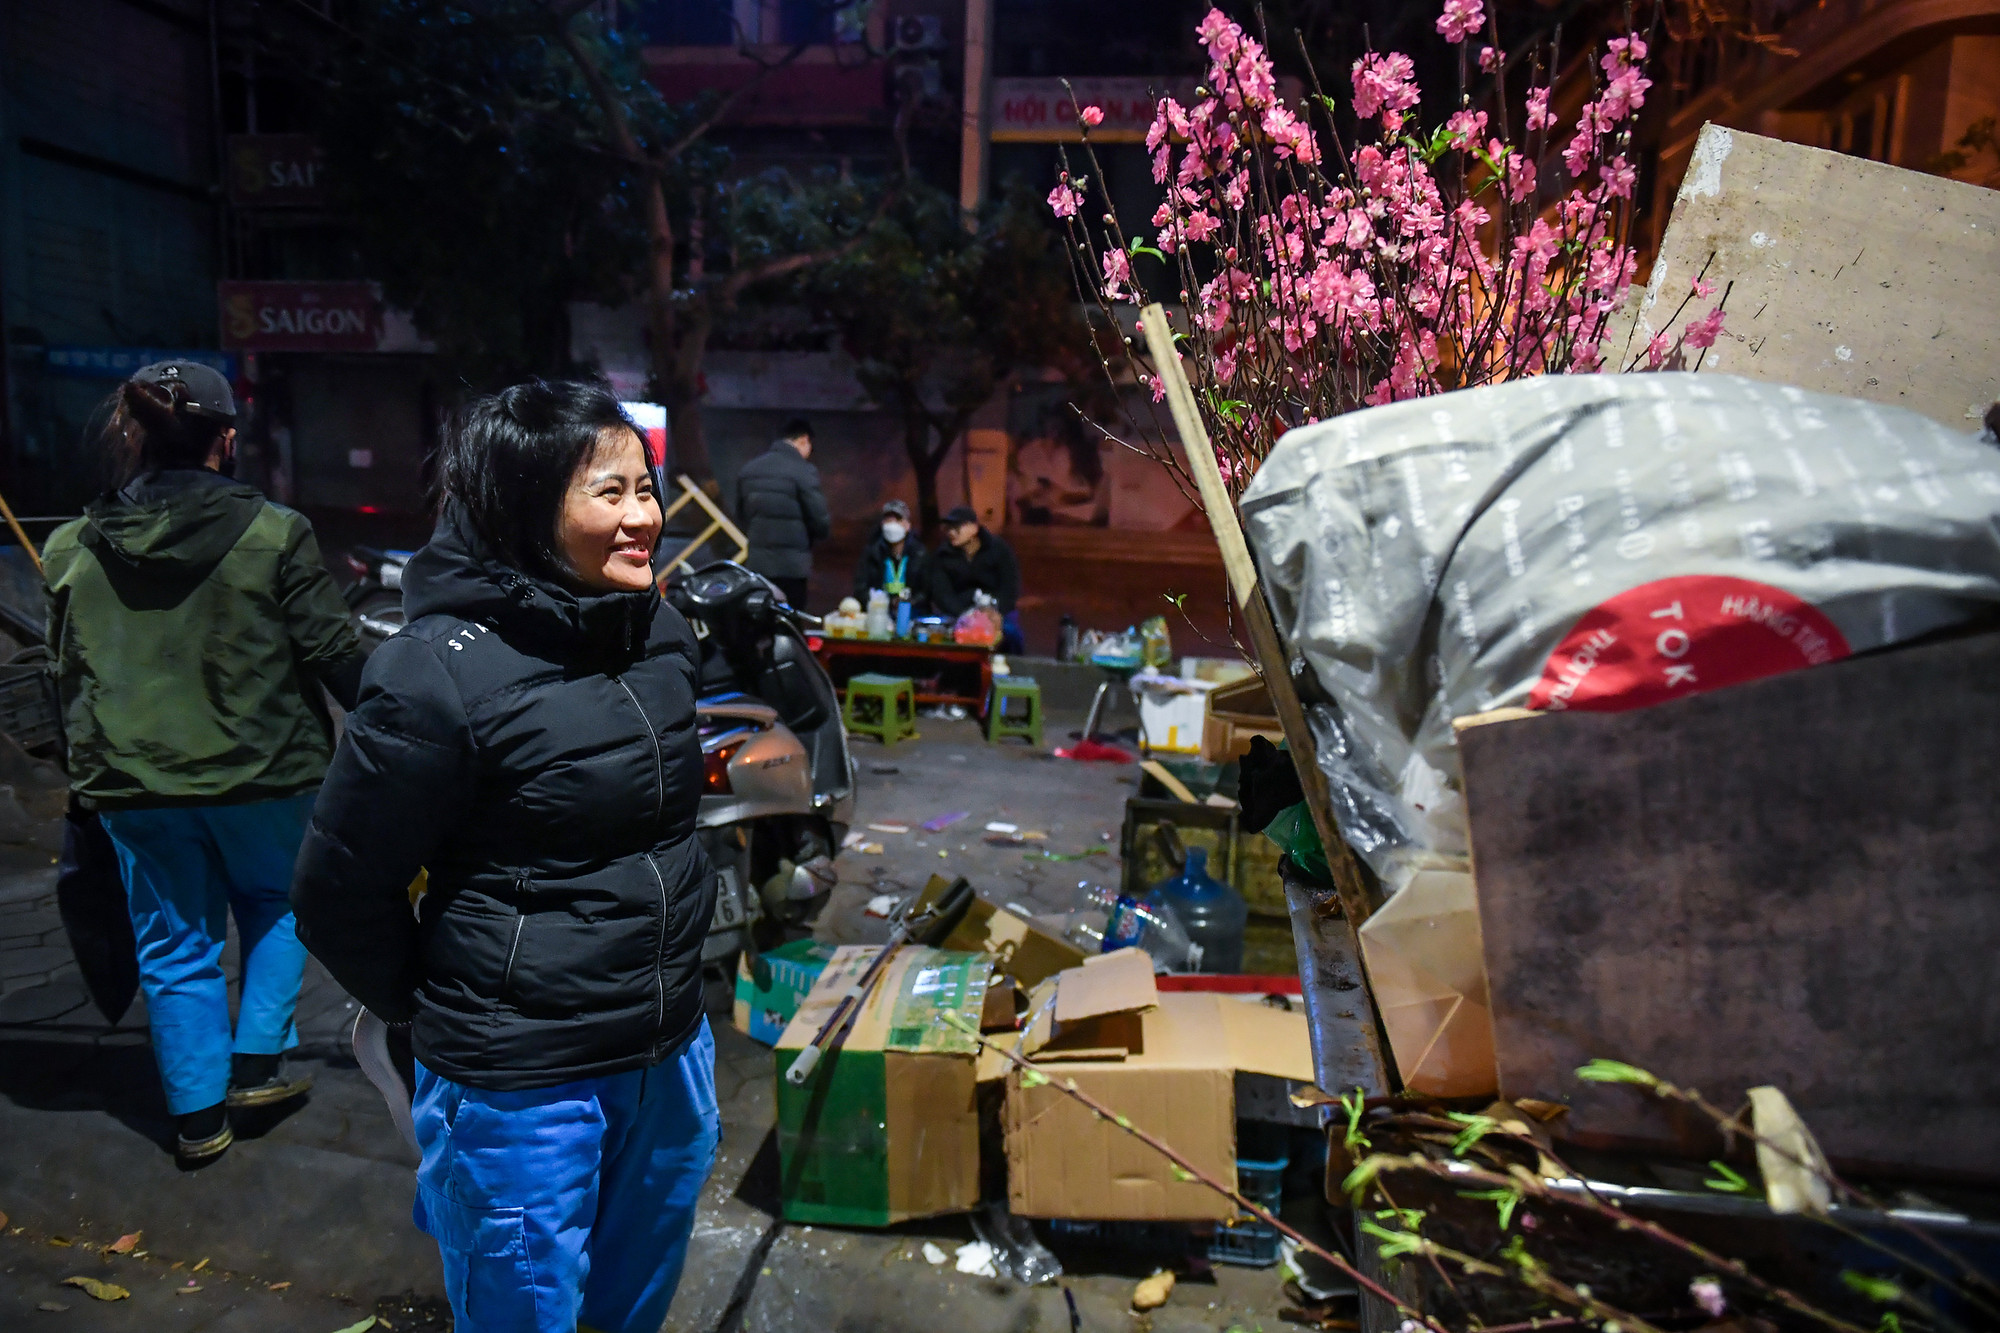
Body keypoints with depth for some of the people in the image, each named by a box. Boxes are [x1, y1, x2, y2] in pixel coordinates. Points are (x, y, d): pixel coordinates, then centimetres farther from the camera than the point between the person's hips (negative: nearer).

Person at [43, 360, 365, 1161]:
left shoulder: (71, 550, 0)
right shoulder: (272, 533, -15)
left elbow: (65, 678, 9)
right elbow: (334, 652, -11)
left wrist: (85, 768, 22)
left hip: (133, 787, 3)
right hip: (261, 773, -3)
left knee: (175, 946, 15)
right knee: (275, 904, 24)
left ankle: (198, 1114, 25)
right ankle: (258, 1063, 21)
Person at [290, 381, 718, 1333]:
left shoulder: (660, 635, -1)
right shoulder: (443, 668, -22)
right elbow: (340, 894, -12)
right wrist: (435, 1012, 0)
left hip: (669, 1054, 6)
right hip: (519, 1084, -6)